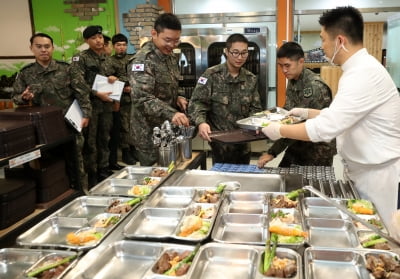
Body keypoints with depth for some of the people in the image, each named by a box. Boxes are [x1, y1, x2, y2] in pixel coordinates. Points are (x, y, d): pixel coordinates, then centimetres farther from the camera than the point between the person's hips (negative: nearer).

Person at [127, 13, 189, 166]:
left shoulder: (170, 56, 8)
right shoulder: (143, 60, -20)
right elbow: (141, 98, -31)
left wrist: (178, 97, 1)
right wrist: (170, 113, -42)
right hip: (149, 132, -8)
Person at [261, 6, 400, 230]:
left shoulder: (364, 74, -26)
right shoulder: (361, 69, 8)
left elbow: (326, 128, -30)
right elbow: (340, 115, 18)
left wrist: (280, 131, -18)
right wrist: (307, 112, 11)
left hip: (379, 175, -9)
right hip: (366, 171, 9)